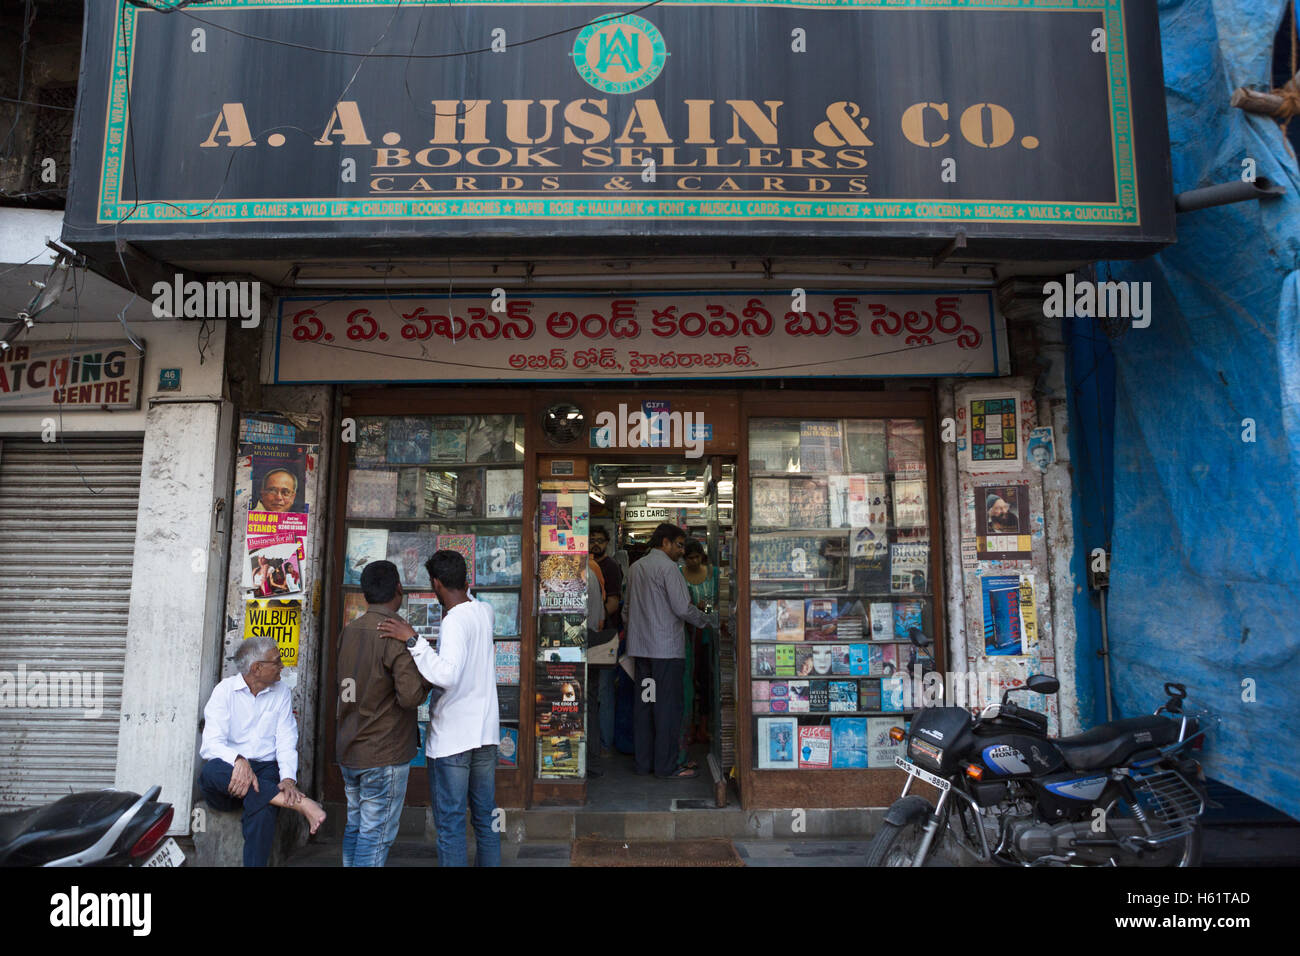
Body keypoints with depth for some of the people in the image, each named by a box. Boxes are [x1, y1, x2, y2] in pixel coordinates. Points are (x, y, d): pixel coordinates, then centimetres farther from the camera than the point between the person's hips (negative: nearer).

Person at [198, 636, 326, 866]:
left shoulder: (282, 694, 10)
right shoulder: (225, 690, 2)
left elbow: (286, 743, 2)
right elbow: (211, 744, -10)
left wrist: (288, 779, -18)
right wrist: (239, 761, -32)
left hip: (264, 770, 1)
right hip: (229, 770, 0)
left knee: (263, 808, -33)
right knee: (212, 771, -36)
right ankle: (299, 802, -37)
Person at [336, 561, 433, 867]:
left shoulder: (348, 632, 5)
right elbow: (410, 695, -26)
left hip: (349, 750, 7)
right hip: (384, 754, -7)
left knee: (355, 827, 18)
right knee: (375, 836, 1)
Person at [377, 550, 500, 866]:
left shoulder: (455, 621, -19)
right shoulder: (484, 611, 3)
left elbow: (447, 676, -32)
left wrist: (412, 639, -29)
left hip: (451, 739, -7)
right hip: (486, 733, 7)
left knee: (450, 825, 3)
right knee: (485, 819, 17)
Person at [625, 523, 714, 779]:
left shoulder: (635, 567, 15)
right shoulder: (667, 567, -10)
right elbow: (683, 608, -14)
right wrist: (707, 620, 1)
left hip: (639, 646, 8)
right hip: (666, 647, -8)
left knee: (644, 704, 11)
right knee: (667, 706, -2)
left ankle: (644, 762, 16)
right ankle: (666, 765, 1)